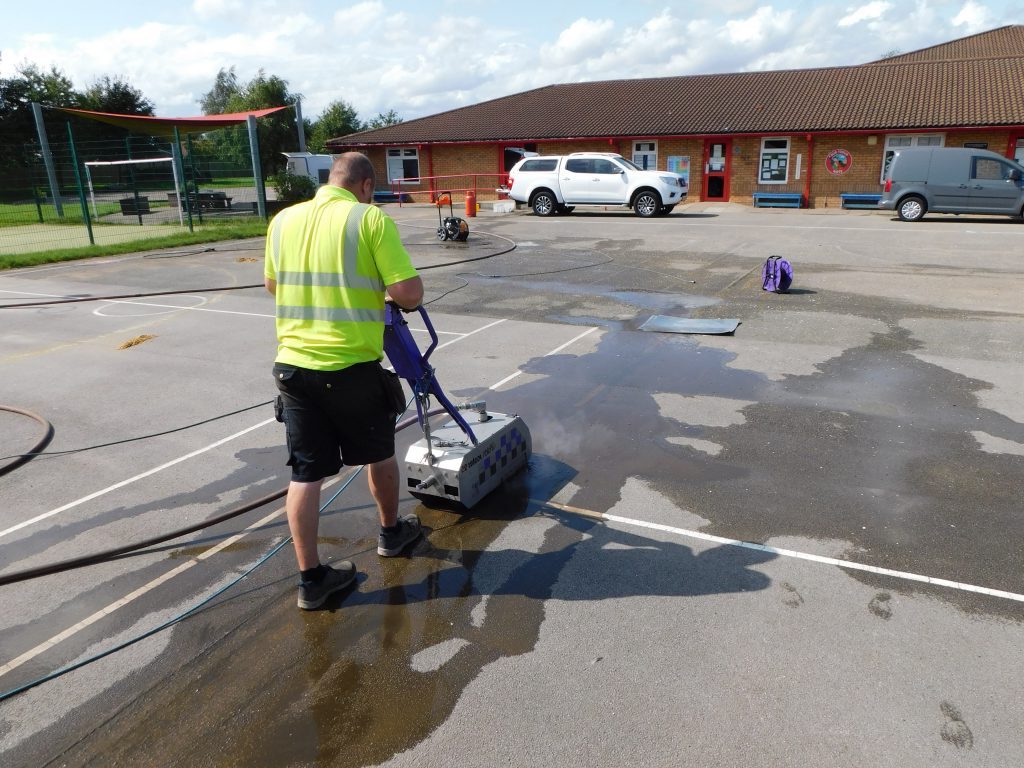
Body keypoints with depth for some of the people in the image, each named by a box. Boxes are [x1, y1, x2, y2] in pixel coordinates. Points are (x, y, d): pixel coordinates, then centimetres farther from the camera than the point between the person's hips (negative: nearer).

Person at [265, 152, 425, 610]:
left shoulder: (283, 220, 6)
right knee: (379, 453, 20)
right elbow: (410, 292, -15)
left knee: (305, 473, 8)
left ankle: (311, 579, 15)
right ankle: (391, 532, 41)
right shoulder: (371, 219, -9)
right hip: (353, 366, -4)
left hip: (293, 365, 4)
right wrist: (392, 299, 8)